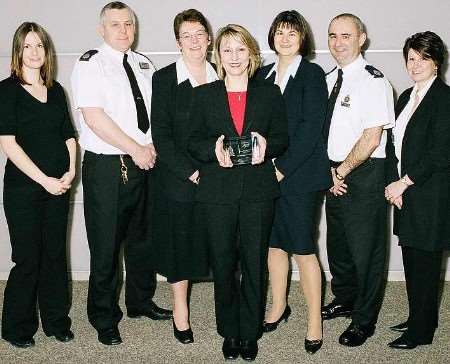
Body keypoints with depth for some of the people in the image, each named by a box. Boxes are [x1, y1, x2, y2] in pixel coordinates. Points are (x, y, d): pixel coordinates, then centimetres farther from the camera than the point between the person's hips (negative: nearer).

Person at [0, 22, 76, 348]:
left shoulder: (56, 90, 11)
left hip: (58, 186, 5)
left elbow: (69, 135, 12)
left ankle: (57, 321, 25)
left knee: (55, 255, 11)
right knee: (28, 260, 1)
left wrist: (70, 172, -4)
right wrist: (44, 180, -14)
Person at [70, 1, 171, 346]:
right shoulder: (90, 64, -6)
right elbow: (93, 116, -17)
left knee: (142, 238, 17)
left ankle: (141, 301, 36)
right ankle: (104, 318, 19)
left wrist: (152, 146, -4)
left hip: (144, 163, 6)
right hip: (106, 167, -6)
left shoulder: (144, 64, 13)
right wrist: (136, 150, -15)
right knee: (106, 246, 2)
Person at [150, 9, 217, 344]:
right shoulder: (164, 78, -1)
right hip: (177, 177, -2)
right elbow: (161, 135, -7)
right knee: (179, 240, 7)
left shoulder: (220, 78, 7)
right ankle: (180, 310, 22)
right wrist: (190, 172, -13)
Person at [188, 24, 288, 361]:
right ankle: (230, 332, 23)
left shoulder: (270, 93, 7)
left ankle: (250, 333, 21)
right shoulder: (204, 95, 7)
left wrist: (266, 146, -14)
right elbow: (194, 141, 4)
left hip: (258, 189, 0)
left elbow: (283, 137, 7)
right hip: (218, 190, 0)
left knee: (255, 262, 5)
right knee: (223, 263, 6)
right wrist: (213, 150, -16)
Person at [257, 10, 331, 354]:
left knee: (303, 249, -2)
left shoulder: (312, 74, -5)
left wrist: (283, 168, -14)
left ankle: (315, 321, 11)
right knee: (274, 244, 13)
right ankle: (279, 307, 31)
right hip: (268, 175, 5)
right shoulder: (264, 75, 12)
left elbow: (311, 128, -12)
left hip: (299, 175, -5)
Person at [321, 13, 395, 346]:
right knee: (337, 244, 20)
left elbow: (371, 138, -18)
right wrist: (328, 170, 0)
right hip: (335, 174, 7)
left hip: (365, 176, -7)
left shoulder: (373, 81, -13)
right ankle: (344, 300, 41)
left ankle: (364, 321, 21)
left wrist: (342, 172, -12)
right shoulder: (329, 80, 10)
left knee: (365, 250, 4)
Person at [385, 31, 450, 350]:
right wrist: (394, 183, 0)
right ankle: (418, 318, 29)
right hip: (406, 194, 7)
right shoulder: (406, 98, 14)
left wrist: (404, 182, -12)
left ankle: (421, 331, 14)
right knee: (412, 260, 14)